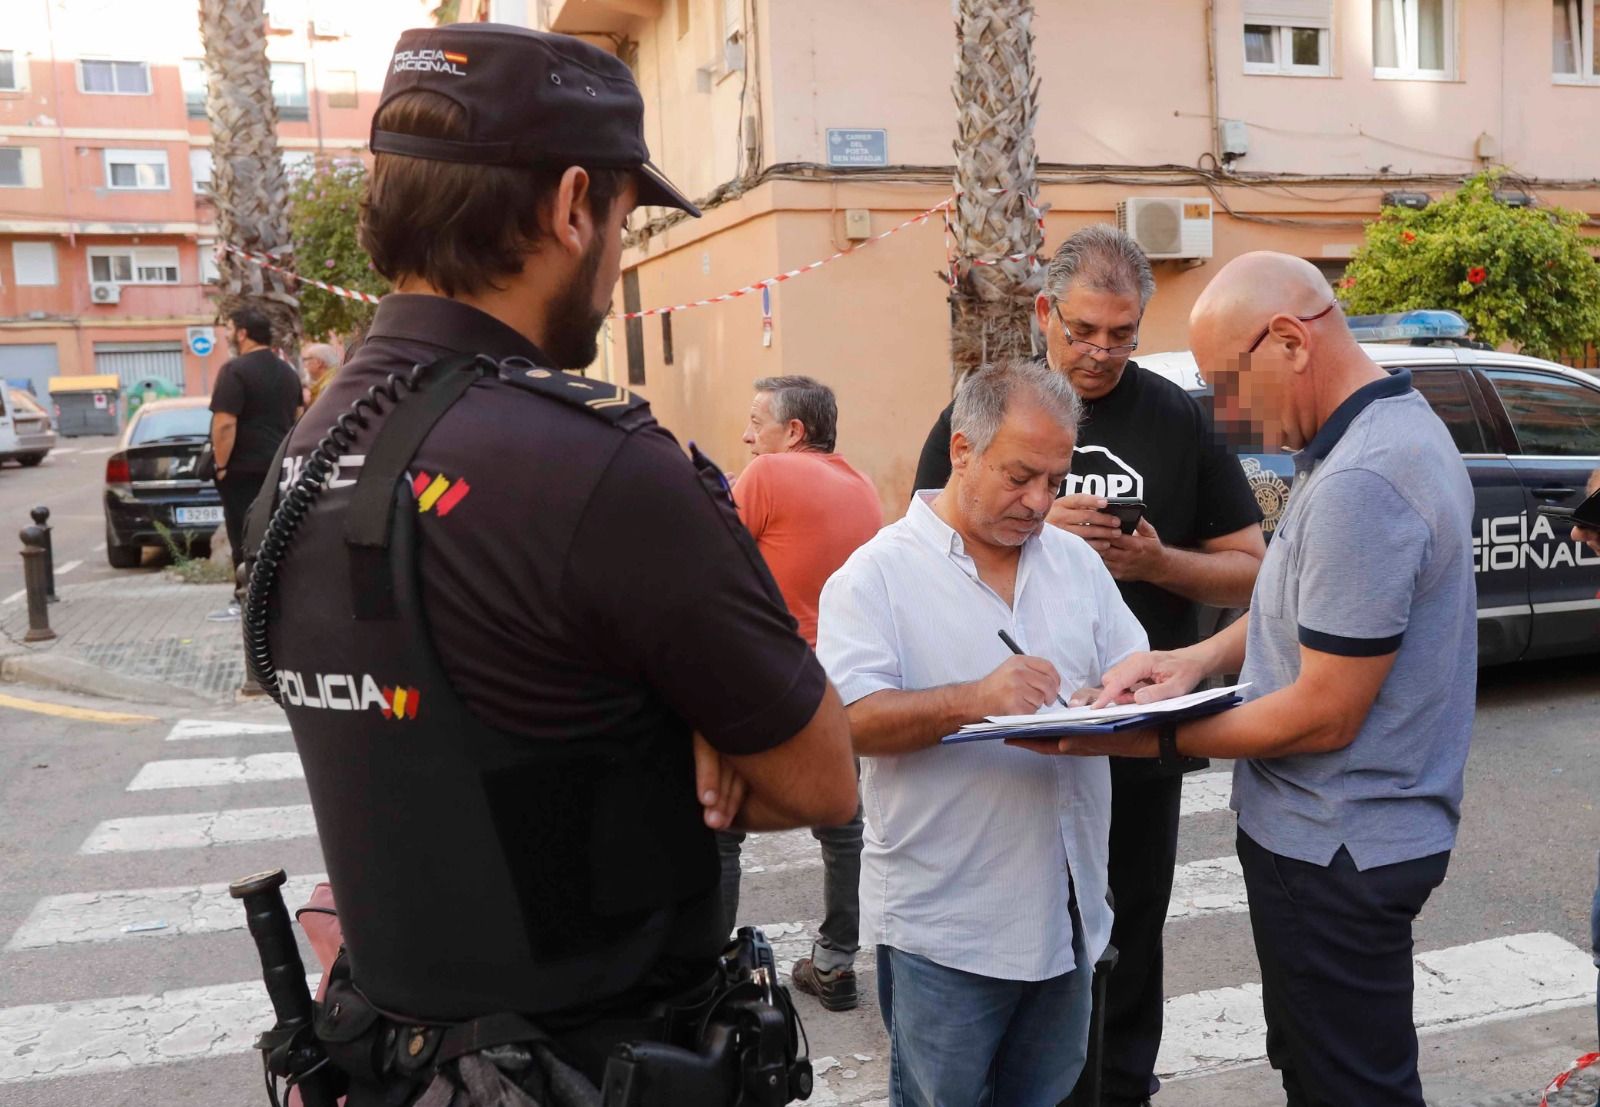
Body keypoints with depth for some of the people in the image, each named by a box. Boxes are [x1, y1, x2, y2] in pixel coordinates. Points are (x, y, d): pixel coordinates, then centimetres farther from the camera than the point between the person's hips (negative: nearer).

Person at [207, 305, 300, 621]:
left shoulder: (235, 370, -14)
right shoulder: (287, 372, 12)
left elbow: (225, 423, -21)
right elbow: (296, 416, 21)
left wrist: (221, 465, -14)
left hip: (244, 468, -8)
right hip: (280, 465, 8)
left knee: (245, 536, -3)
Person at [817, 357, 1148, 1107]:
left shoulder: (1076, 560, 8)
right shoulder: (877, 574, -11)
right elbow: (848, 721, -20)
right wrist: (973, 700, -34)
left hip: (1065, 910, 5)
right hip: (943, 925, -5)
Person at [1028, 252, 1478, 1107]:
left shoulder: (1359, 483, -28)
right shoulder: (1395, 425, 6)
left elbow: (1324, 715, -24)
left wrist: (1158, 740, -15)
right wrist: (1200, 658, 0)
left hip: (1336, 849, -10)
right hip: (1341, 833, 10)